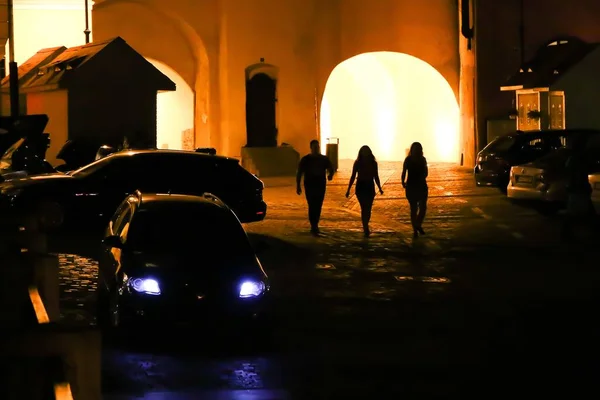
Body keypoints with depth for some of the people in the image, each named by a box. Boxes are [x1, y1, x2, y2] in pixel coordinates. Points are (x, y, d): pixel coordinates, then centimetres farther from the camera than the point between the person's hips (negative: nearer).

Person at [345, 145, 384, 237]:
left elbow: (376, 177, 11)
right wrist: (348, 189, 0)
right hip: (360, 187, -2)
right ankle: (366, 229, -13)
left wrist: (380, 188, 6)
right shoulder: (357, 163, -1)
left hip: (370, 188, 2)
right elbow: (353, 177, 3)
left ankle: (365, 227, 20)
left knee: (368, 209, 4)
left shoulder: (373, 163, 3)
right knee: (364, 208, -11)